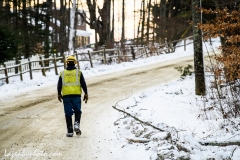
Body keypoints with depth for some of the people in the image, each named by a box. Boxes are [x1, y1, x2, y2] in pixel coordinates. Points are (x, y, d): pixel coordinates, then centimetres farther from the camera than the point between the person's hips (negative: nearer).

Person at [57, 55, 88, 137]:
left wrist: (59, 94, 23)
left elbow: (59, 85, 10)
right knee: (77, 111, 13)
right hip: (76, 95, -1)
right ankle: (77, 124, -10)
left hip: (66, 96, 1)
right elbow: (83, 84, 1)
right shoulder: (78, 72, 3)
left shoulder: (62, 73, 7)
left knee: (68, 113, 5)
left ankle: (70, 131, 5)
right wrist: (86, 94, 8)